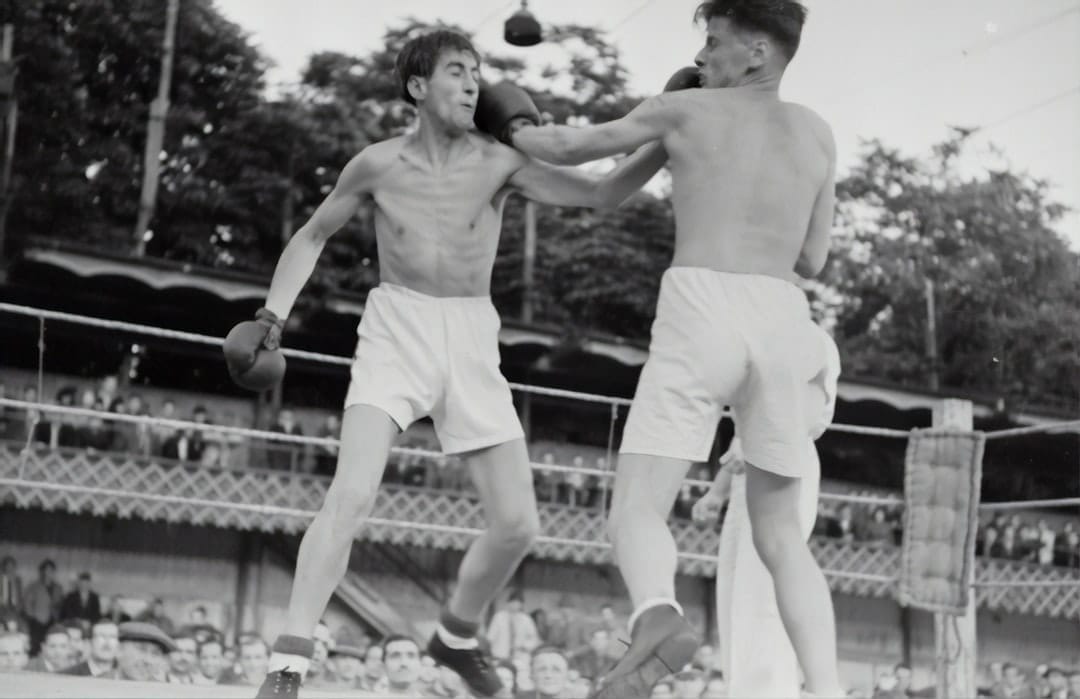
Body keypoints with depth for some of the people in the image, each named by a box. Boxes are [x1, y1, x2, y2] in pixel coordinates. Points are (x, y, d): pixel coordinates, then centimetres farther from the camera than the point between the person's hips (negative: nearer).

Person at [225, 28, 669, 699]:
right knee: (352, 496, -22)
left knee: (518, 525, 0)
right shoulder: (378, 164, -1)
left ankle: (457, 635, 28)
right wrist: (273, 316, 6)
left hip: (471, 341, 2)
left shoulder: (499, 162, -3)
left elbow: (607, 191, -9)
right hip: (396, 330, -2)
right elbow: (313, 235, 14)